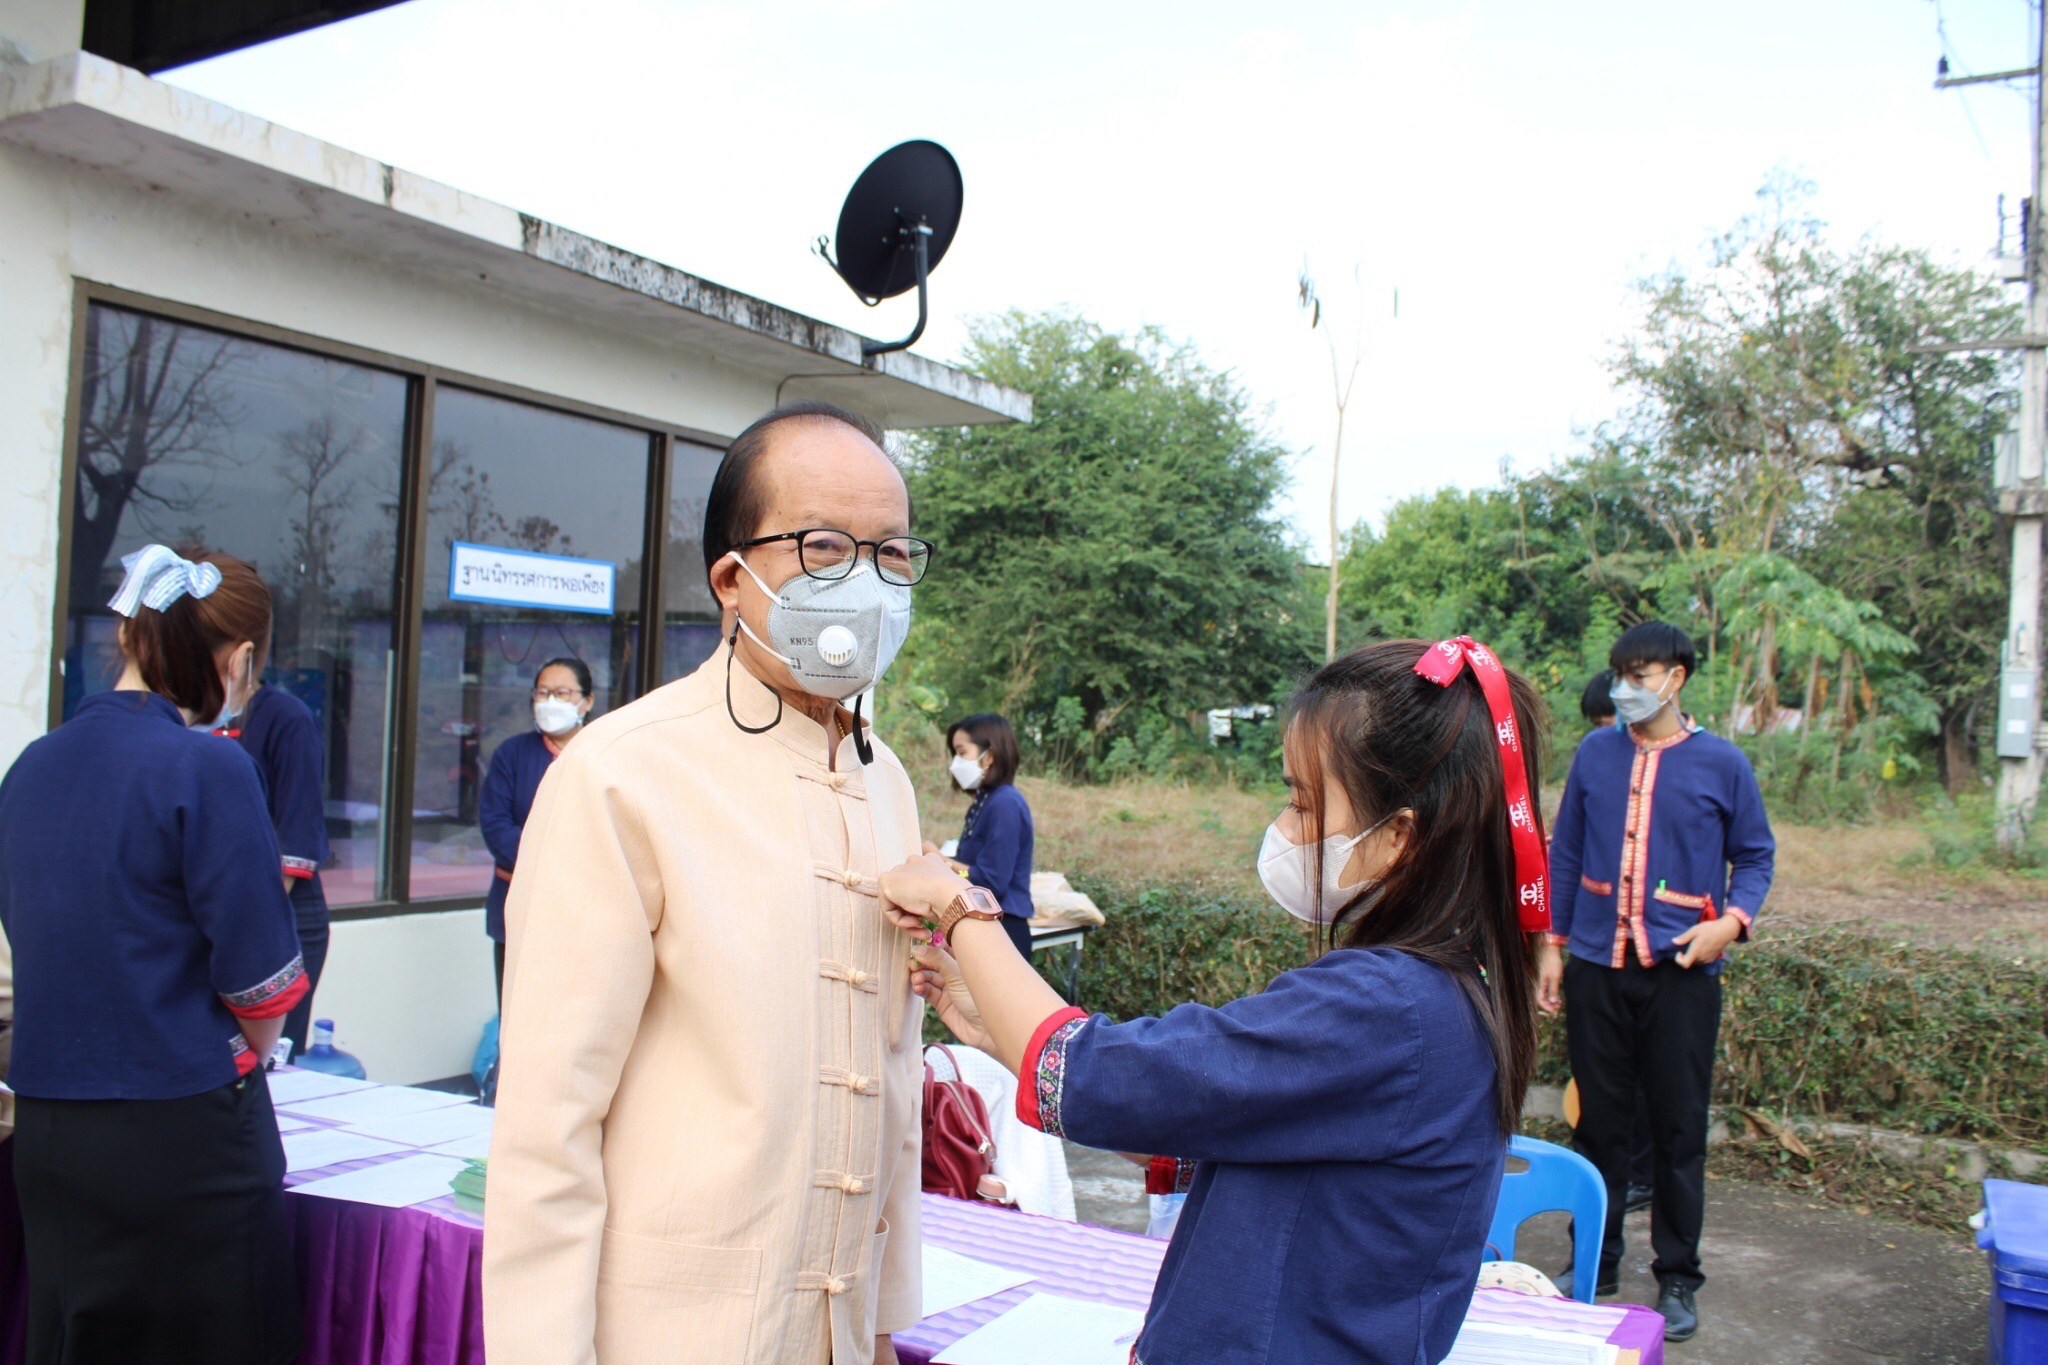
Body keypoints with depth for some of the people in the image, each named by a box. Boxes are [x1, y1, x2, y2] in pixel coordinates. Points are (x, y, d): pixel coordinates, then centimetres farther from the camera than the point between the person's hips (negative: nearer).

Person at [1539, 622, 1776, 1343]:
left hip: (1681, 973, -2)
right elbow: (1565, 854, 10)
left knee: (1679, 1129, 5)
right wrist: (1552, 944, 7)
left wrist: (1732, 919, -11)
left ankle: (1677, 1279, 20)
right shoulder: (1594, 754, 4)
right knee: (1599, 1122, 11)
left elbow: (1754, 855, 7)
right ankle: (1595, 1263, 25)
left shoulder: (1722, 763, -1)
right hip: (1596, 966, 2)